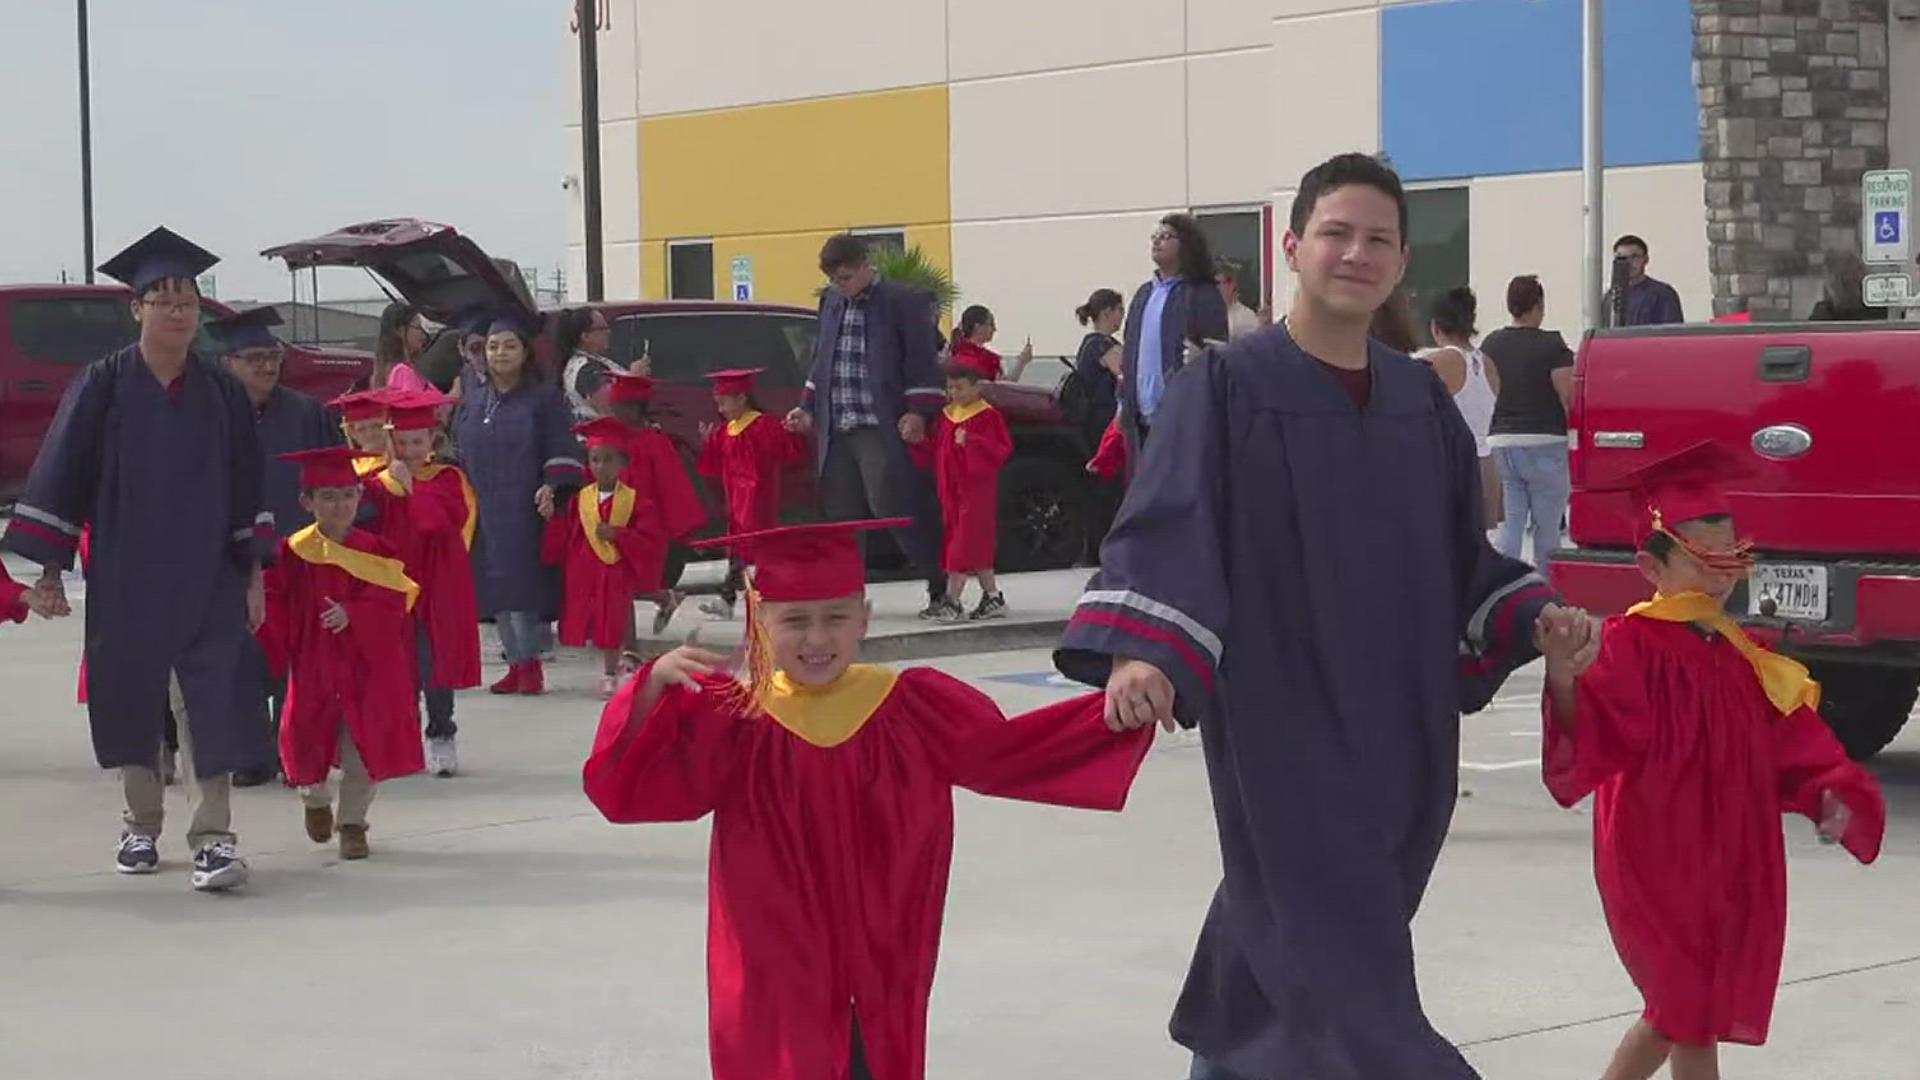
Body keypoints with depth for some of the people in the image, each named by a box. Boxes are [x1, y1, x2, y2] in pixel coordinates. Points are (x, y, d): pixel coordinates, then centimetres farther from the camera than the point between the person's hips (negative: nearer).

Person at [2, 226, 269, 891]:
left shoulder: (222, 393, 4)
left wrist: (254, 573, 5)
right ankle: (141, 825, 26)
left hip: (207, 581, 1)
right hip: (125, 582, 0)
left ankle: (213, 836, -8)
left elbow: (246, 488, 8)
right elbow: (62, 475, -1)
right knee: (133, 700, 9)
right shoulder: (102, 387, -2)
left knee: (210, 703, -8)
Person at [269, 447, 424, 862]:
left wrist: (351, 614, -25)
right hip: (311, 665, 0)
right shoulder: (293, 551, -3)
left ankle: (352, 822, 17)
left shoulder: (374, 551, -3)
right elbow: (276, 606, -3)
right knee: (305, 740, 4)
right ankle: (315, 799, 36)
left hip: (366, 665, 0)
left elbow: (391, 603, -11)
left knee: (362, 748, 0)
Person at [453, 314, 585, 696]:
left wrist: (550, 486, -18)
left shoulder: (544, 398, 0)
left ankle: (528, 662, -3)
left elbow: (562, 450, -5)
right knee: (495, 591, 6)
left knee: (520, 587, -10)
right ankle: (517, 663, 14)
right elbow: (459, 449, 21)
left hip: (524, 510, -5)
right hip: (481, 510, 5)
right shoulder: (472, 400, 14)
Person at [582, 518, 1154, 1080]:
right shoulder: (732, 719, -6)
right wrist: (654, 688, -28)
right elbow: (629, 787, -12)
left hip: (883, 980, 2)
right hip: (777, 984, -2)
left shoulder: (912, 707, -1)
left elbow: (1007, 752, 2)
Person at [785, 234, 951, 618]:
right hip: (836, 428, 7)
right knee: (841, 514, 8)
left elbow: (922, 360, -6)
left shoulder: (903, 302, -4)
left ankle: (942, 587, -2)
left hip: (881, 428, -6)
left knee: (892, 508, -11)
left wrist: (918, 412, -13)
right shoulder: (831, 303, 16)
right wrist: (808, 407, 16)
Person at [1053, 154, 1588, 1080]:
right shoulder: (1226, 387, -7)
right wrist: (1141, 652, -31)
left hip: (1398, 721, 6)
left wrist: (1531, 615, 2)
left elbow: (1459, 551, 18)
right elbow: (1165, 530, -16)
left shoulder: (1421, 399, 10)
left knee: (1281, 927, 17)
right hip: (1281, 719, -6)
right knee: (1339, 962, -8)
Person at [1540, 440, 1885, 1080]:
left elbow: (1798, 749, 11)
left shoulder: (1742, 661, 7)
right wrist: (1565, 681, -55)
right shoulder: (1632, 646, -16)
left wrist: (1832, 797, -9)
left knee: (1678, 1013, 18)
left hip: (1733, 868, 7)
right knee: (1693, 1015, -1)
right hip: (1658, 863, -7)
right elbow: (1594, 737, -33)